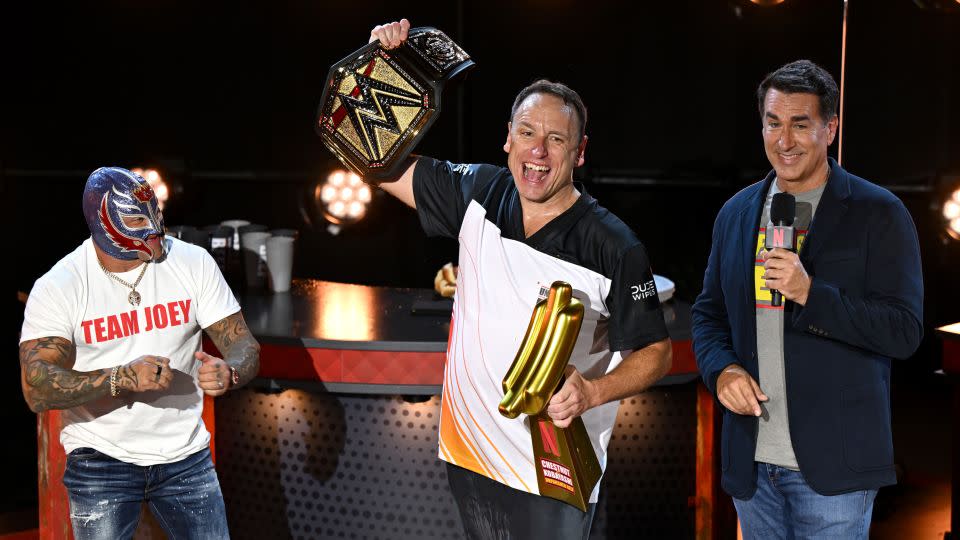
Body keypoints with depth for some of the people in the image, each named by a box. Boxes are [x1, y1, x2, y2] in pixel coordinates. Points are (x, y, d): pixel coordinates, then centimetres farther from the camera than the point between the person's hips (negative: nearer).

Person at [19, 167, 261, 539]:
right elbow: (36, 389, -21)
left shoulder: (194, 263, -5)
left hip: (186, 456, 2)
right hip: (101, 462, -2)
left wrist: (228, 373, -29)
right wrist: (123, 379, -36)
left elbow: (244, 345, -5)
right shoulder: (57, 287, -12)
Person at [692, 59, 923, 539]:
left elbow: (904, 331, -11)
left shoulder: (878, 213, -6)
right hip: (750, 462, 5)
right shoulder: (736, 213, 10)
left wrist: (810, 293, -22)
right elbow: (709, 312, 16)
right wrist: (721, 368, -4)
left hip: (832, 465, -5)